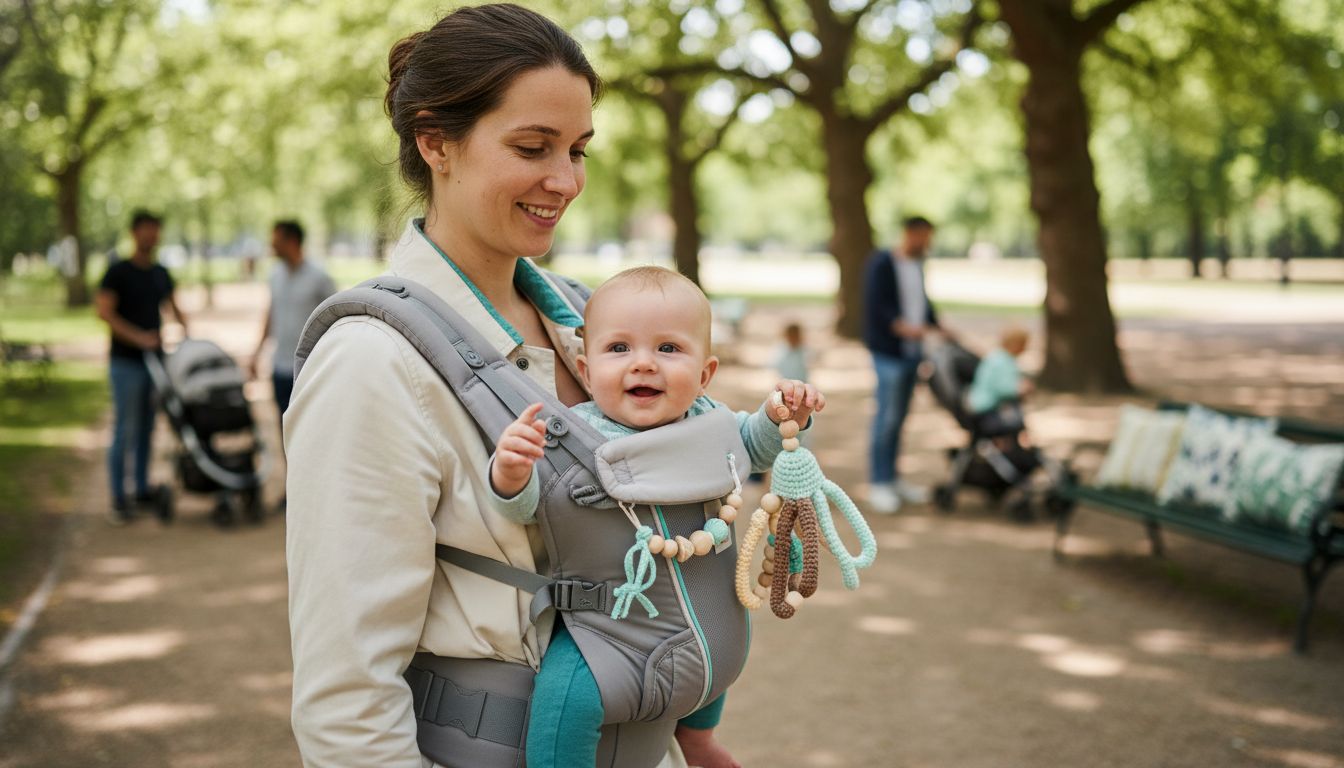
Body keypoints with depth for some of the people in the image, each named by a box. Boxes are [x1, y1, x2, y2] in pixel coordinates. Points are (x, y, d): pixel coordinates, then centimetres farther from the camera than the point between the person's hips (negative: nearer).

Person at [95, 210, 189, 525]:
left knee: (146, 428, 12)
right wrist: (138, 337, -22)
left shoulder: (161, 274, 11)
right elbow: (104, 312, -15)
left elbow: (174, 307, 19)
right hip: (126, 362, -6)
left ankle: (142, 488, 23)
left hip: (154, 359, 6)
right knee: (125, 430, -5)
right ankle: (118, 500, 0)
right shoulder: (118, 272, -8)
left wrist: (186, 332, 1)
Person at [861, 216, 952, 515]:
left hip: (912, 350, 8)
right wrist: (902, 327, -31)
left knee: (899, 417, 11)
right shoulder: (881, 264, -10)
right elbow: (875, 306, -18)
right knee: (888, 416, -8)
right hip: (888, 352, -8)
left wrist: (939, 328, 14)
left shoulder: (917, 264, 14)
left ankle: (892, 478, 18)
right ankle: (878, 484, -3)